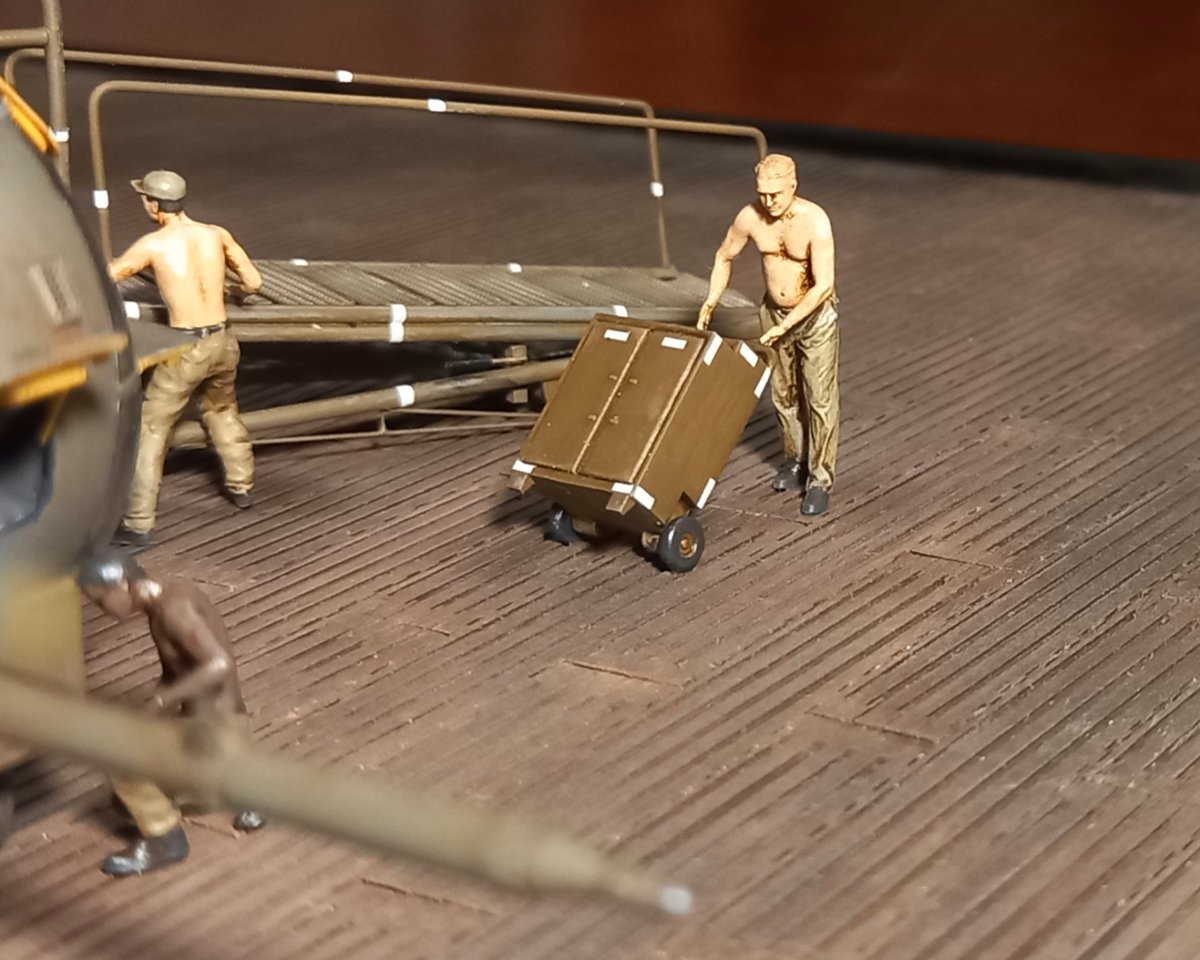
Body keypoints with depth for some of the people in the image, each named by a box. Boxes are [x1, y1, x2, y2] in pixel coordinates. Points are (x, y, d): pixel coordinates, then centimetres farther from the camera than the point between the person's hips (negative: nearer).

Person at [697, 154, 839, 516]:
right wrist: (709, 305, -4)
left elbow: (824, 285, -30)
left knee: (819, 398, -2)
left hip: (816, 315, -4)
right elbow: (725, 257, 4)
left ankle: (820, 479, 7)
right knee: (784, 393, 15)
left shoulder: (815, 221, -28)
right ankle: (796, 461, 34)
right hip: (774, 312, 5)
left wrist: (784, 327, -30)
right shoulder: (750, 217, -15)